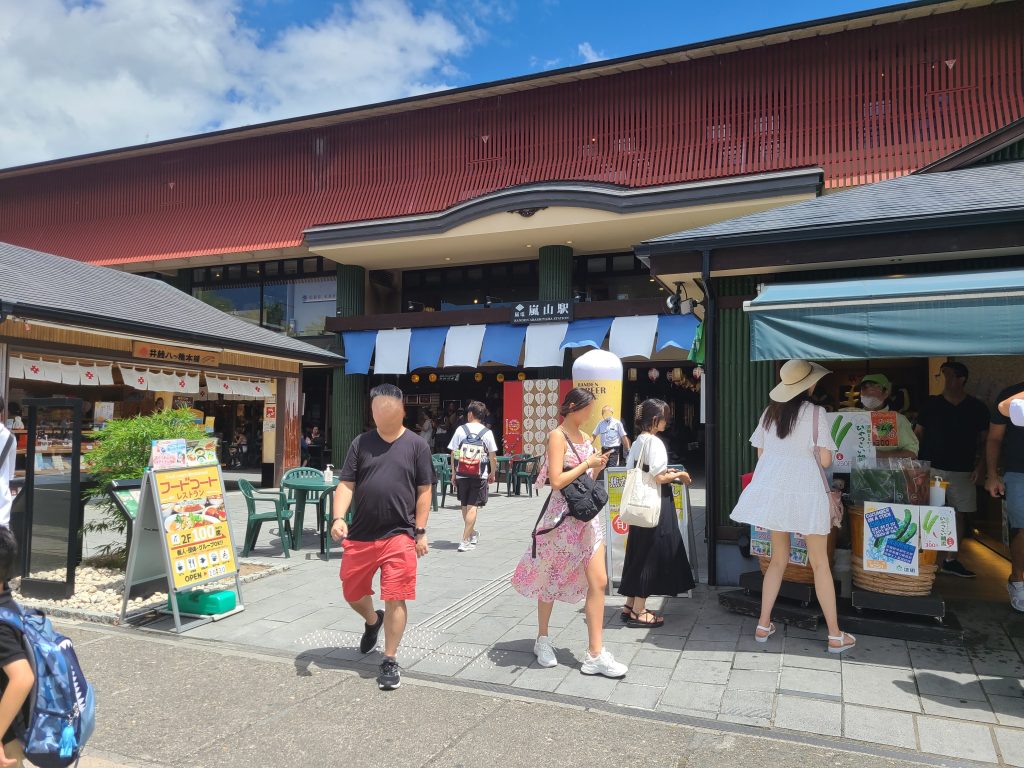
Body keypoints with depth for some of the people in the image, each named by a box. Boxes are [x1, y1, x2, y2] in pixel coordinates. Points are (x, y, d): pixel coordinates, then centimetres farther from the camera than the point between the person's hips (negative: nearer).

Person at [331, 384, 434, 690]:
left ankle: (390, 661, 16)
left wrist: (420, 532, -3)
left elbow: (424, 491, 1)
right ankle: (373, 621, 49)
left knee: (395, 599, -1)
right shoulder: (361, 443, 4)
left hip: (400, 535, -3)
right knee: (351, 592, 17)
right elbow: (346, 485, 3)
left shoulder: (416, 445, -1)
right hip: (360, 534, 4)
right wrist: (338, 517, -13)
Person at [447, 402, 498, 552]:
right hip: (479, 475, -1)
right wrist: (493, 473, 14)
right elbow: (493, 457, 0)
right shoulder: (487, 432, -2)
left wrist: (453, 472, 9)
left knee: (465, 506, 19)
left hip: (462, 474, 1)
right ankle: (465, 541, -5)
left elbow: (453, 453, -1)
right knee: (472, 507, 0)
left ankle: (472, 534, 35)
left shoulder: (460, 430, -1)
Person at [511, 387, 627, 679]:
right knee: (551, 579, 12)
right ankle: (543, 639, 32)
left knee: (598, 581, -1)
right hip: (563, 515, -6)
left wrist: (598, 467, 0)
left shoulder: (584, 436, 11)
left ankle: (595, 654, 5)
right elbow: (556, 481, -20)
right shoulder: (557, 436, -11)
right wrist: (587, 464, -14)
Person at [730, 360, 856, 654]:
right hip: (805, 492, -4)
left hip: (772, 489, 4)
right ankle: (835, 635, 15)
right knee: (820, 564, 7)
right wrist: (808, 452, 10)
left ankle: (763, 625, 19)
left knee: (778, 559, 17)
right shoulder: (815, 412, -9)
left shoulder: (769, 412, 5)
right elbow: (825, 460, -9)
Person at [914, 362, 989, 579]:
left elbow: (985, 440, 8)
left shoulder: (977, 408, 5)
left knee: (959, 514, 6)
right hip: (932, 468, -1)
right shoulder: (931, 404, 3)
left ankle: (951, 560, 16)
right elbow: (917, 435, 7)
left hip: (963, 471, 2)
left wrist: (980, 466, -4)